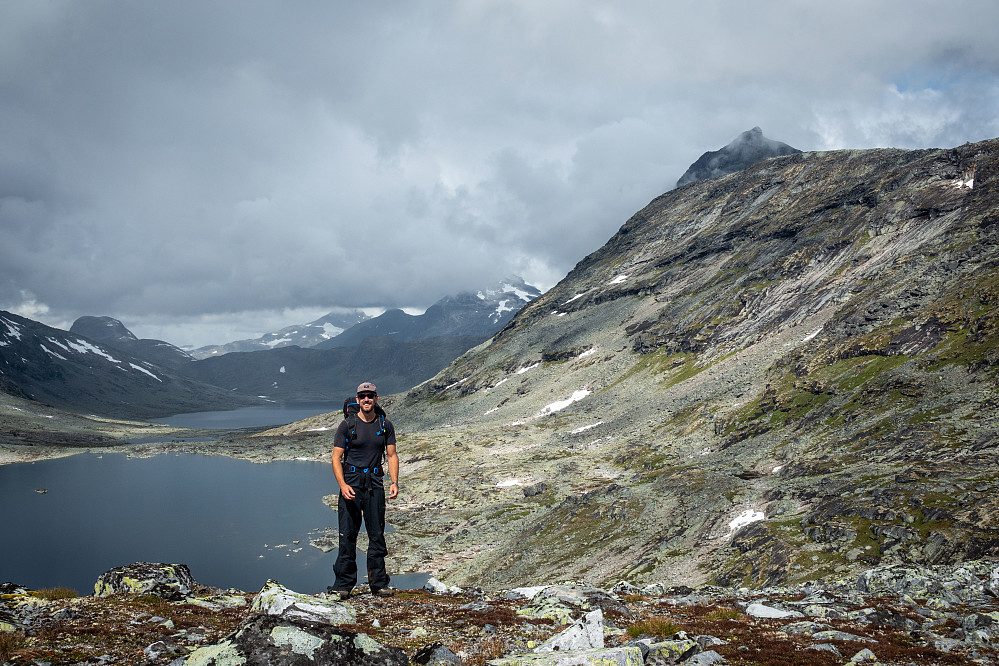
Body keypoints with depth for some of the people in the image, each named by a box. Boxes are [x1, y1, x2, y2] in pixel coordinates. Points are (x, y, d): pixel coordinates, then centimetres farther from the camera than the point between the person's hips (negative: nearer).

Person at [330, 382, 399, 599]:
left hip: (375, 484, 3)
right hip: (351, 483, -2)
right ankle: (343, 585, 6)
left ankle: (379, 583, 16)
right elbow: (336, 458, -3)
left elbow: (392, 455, 10)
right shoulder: (347, 425, -1)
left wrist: (394, 482, -5)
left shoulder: (385, 425, 7)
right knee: (347, 534, -2)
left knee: (377, 535, 6)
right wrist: (342, 485, -17)